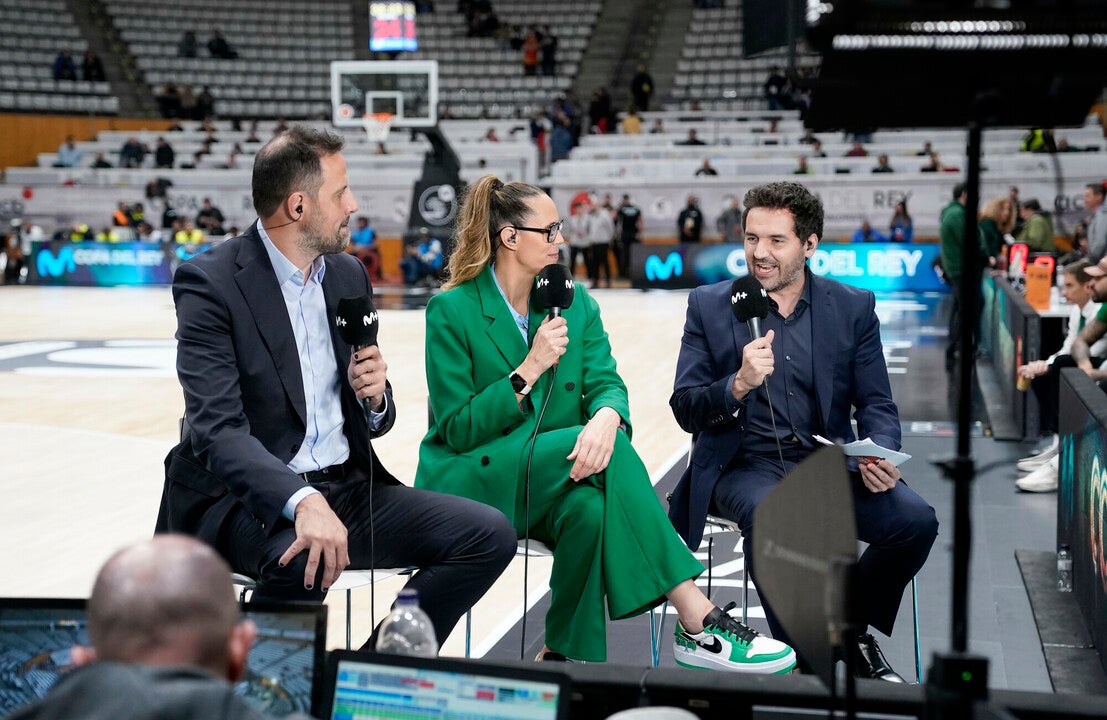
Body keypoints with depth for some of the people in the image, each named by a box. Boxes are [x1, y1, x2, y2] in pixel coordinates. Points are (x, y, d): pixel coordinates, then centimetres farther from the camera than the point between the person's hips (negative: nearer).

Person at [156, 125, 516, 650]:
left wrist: (374, 396, -7)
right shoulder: (211, 280, -10)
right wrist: (302, 502, -38)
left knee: (490, 534, -12)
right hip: (250, 498, -6)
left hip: (346, 488, 7)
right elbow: (217, 428, -22)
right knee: (302, 556, -39)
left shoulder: (348, 274, 12)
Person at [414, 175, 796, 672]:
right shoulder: (451, 310, -6)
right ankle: (696, 619, -31)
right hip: (471, 479, -4)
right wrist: (530, 370, -19)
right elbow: (458, 430, -11)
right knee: (601, 450, -30)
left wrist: (607, 417, -29)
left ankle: (566, 654, -22)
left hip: (553, 479, 4)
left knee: (591, 507, -35)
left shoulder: (575, 303, 10)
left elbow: (607, 384, -4)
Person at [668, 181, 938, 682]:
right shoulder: (709, 306, 4)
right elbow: (685, 410, -1)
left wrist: (880, 456, -16)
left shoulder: (853, 308, 8)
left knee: (917, 519, -22)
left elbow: (876, 404, 7)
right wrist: (740, 384, -22)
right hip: (744, 466, -2)